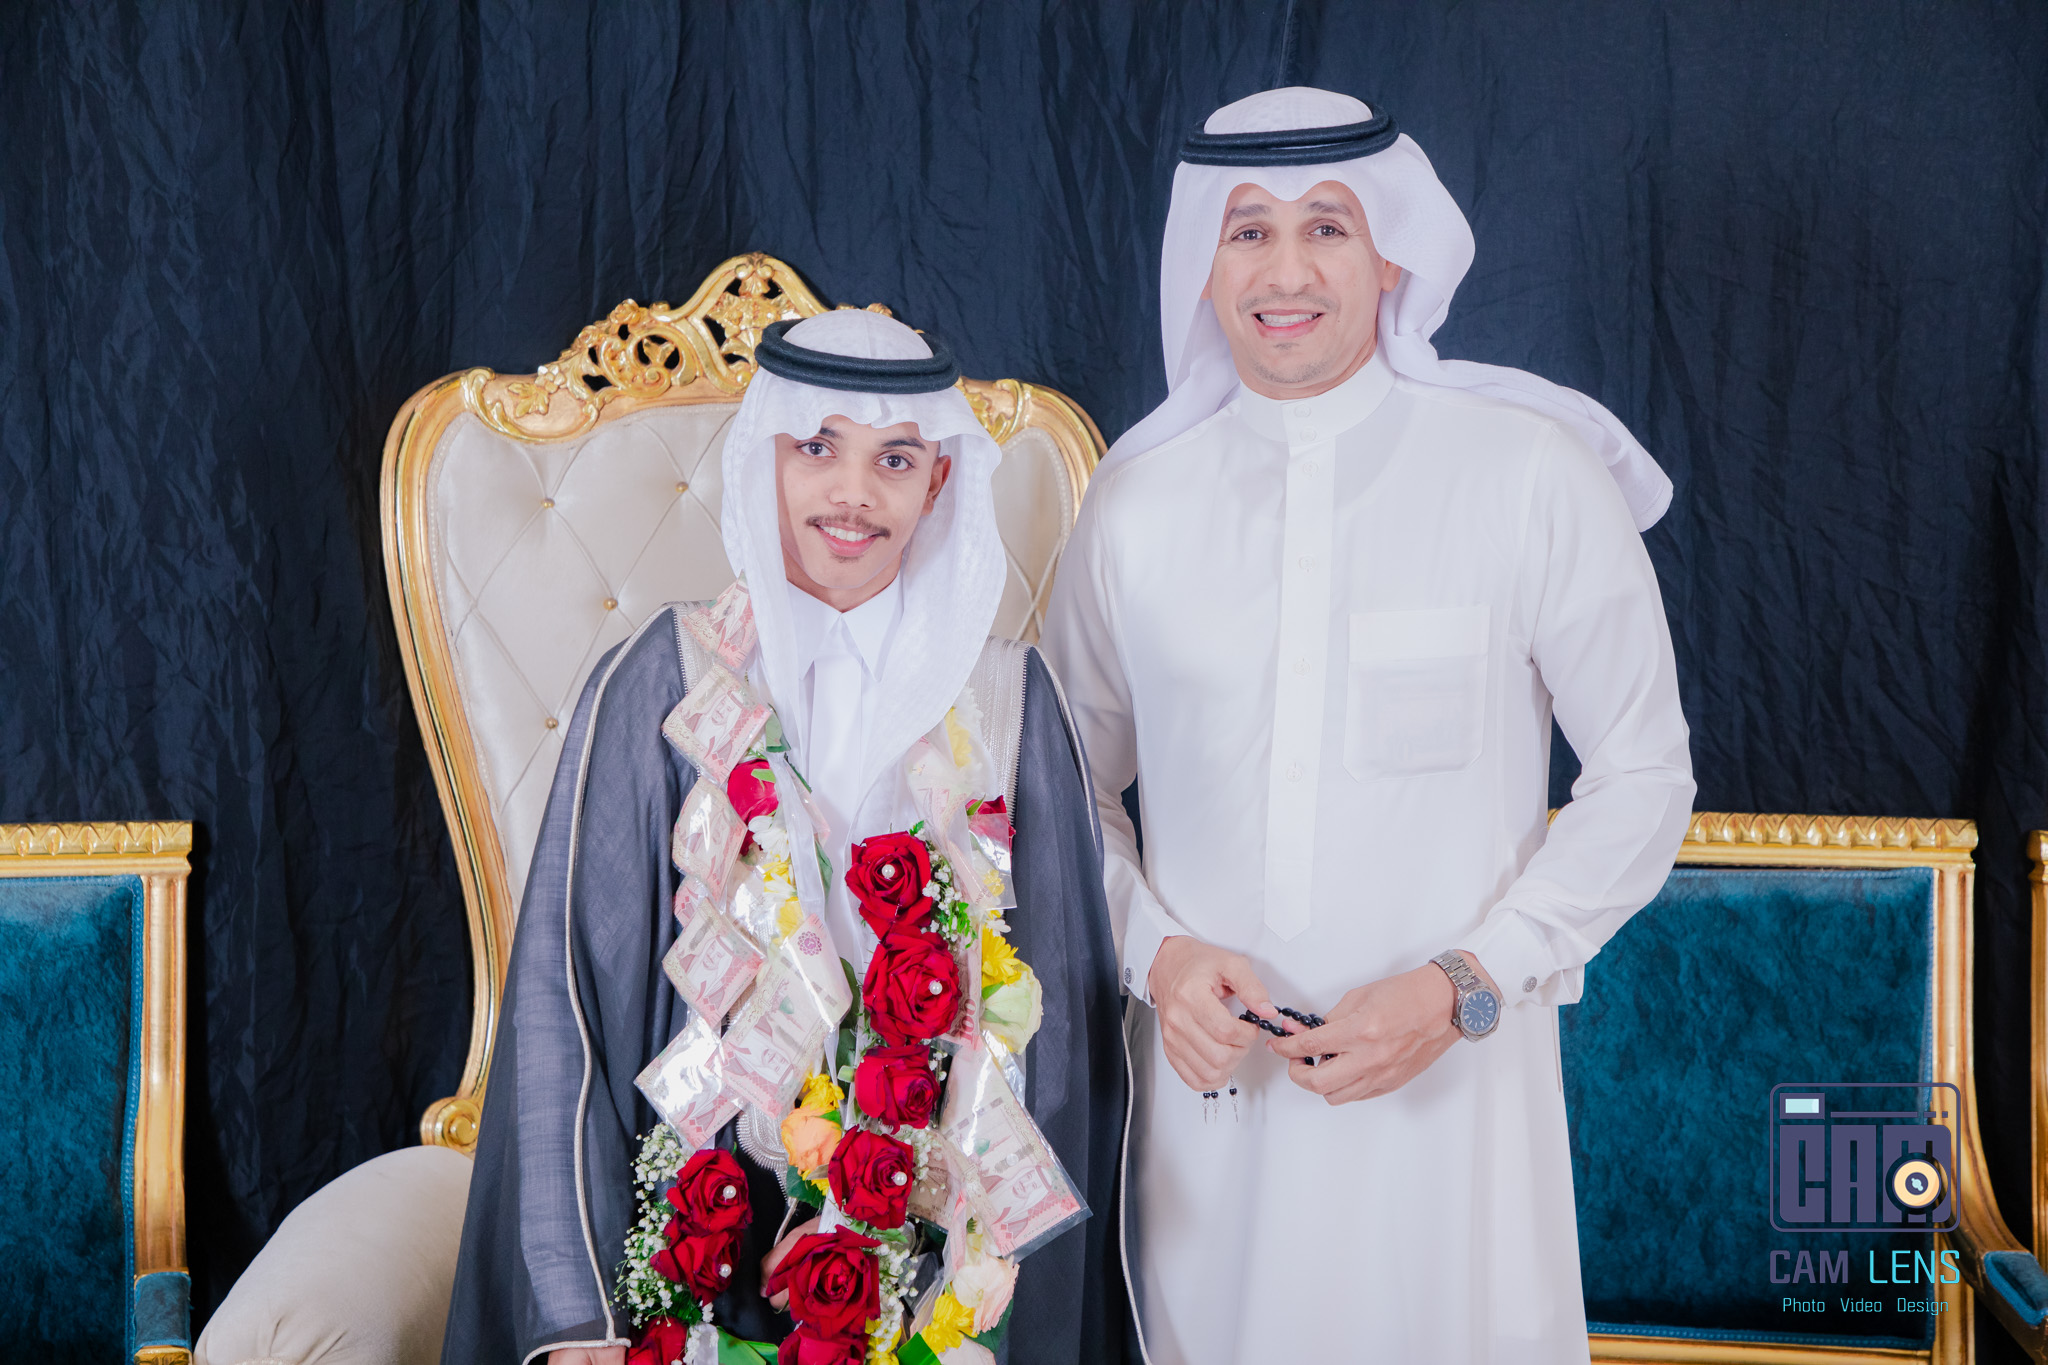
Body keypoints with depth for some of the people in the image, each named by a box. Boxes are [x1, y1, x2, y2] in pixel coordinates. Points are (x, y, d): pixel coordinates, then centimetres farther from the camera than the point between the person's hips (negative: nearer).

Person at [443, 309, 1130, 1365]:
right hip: (710, 1230, -1)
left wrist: (1003, 1254, 1)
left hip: (943, 1264, 2)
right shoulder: (664, 684, -6)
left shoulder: (1007, 699, -1)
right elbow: (565, 998, -7)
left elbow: (1055, 1012, 4)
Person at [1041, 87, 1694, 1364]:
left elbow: (1645, 778, -2)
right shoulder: (1136, 496, 3)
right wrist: (1155, 951, -6)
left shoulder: (1532, 475, -7)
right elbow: (1077, 781, 12)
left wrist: (1462, 987, -12)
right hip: (1210, 1066, 3)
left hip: (1452, 1071, -2)